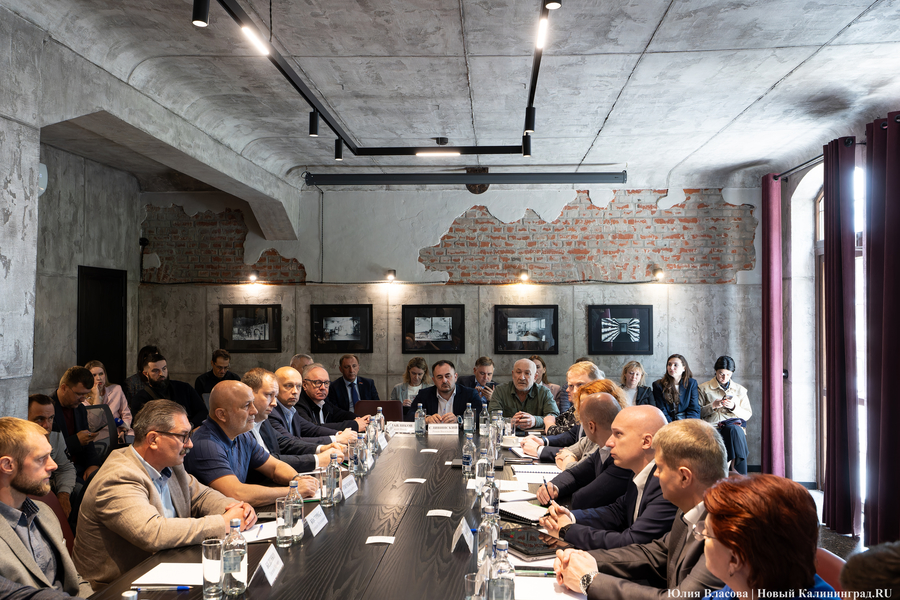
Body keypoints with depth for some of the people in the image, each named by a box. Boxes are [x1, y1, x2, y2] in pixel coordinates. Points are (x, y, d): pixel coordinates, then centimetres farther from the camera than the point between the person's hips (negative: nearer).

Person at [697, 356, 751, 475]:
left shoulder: (740, 390, 23)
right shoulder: (703, 389, 16)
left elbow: (748, 414, 18)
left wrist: (734, 407, -1)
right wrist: (712, 406, -7)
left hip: (734, 424, 2)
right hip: (712, 426, -2)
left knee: (734, 429, -38)